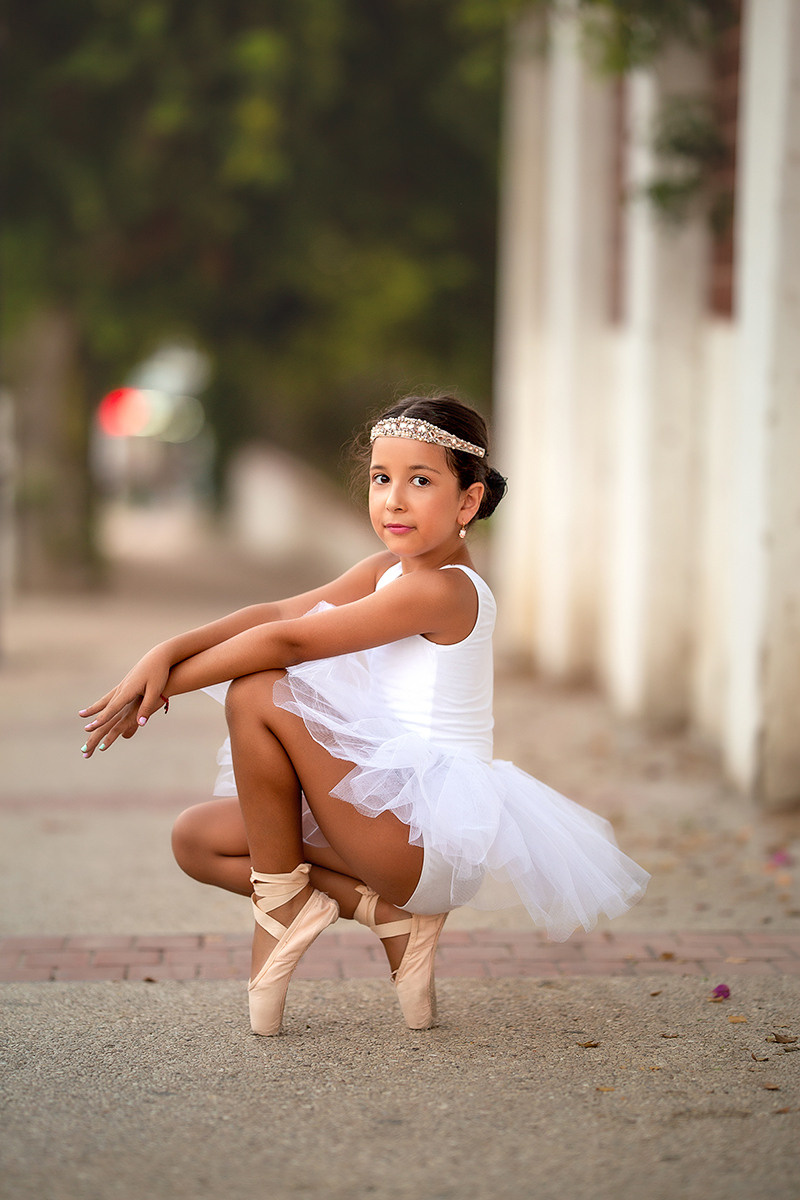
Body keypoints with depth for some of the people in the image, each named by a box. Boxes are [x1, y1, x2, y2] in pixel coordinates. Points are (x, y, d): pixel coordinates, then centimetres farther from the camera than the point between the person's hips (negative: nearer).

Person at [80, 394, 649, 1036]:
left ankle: (282, 899, -6)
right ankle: (390, 911, -1)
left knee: (259, 693, -19)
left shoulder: (442, 589, -18)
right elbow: (279, 612, 1)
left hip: (436, 832, -10)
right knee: (196, 837, 8)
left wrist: (167, 683, -12)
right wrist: (165, 652, -13)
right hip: (396, 819, 10)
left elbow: (288, 641, -20)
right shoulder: (389, 570, 10)